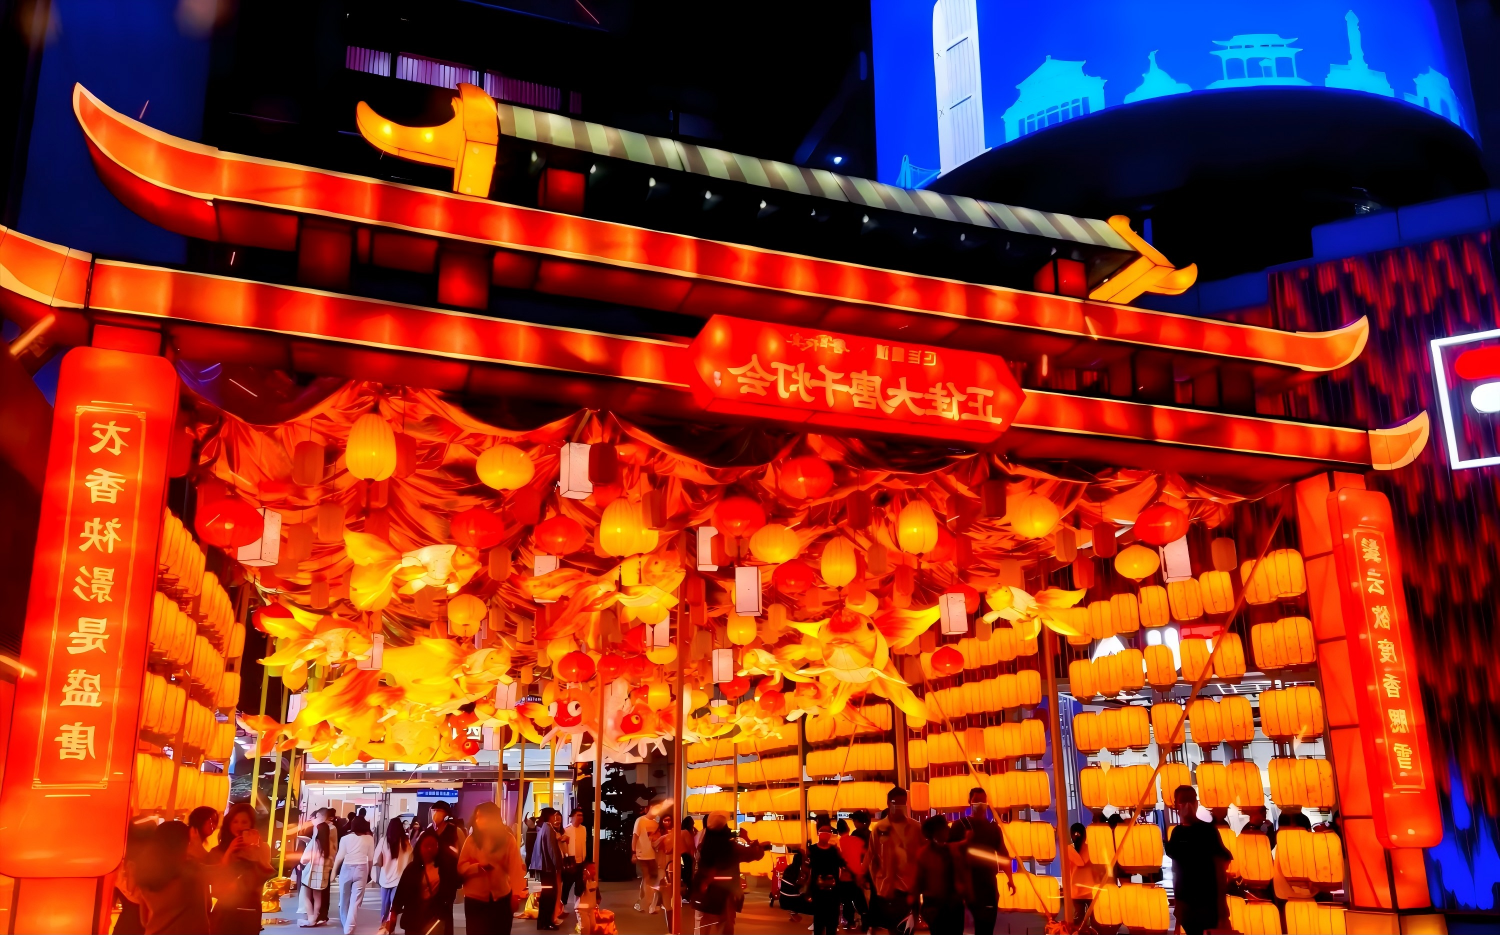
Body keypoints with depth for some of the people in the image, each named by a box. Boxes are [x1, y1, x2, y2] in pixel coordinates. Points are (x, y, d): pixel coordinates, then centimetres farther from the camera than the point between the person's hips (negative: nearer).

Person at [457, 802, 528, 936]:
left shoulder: (508, 839, -7)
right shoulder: (471, 839, -1)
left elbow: (516, 868, -11)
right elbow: (461, 868, -1)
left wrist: (517, 895, -20)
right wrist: (478, 866, -21)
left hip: (501, 899, -1)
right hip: (474, 899, 1)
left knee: (500, 932, 10)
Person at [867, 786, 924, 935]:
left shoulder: (916, 828, 0)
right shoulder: (878, 828, -2)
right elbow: (873, 859, 2)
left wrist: (916, 889, -3)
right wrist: (878, 886, -1)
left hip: (909, 889, 0)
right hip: (886, 890, 0)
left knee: (907, 929, 3)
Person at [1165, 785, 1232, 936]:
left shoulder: (1208, 830, -6)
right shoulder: (1176, 833, 7)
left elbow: (1220, 866, -9)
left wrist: (1222, 901, -13)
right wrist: (1177, 900, 10)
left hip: (1209, 899, -4)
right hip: (1185, 900, 5)